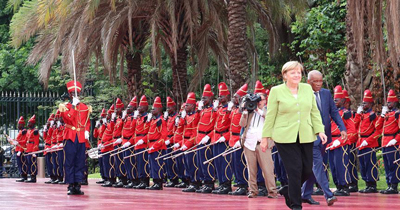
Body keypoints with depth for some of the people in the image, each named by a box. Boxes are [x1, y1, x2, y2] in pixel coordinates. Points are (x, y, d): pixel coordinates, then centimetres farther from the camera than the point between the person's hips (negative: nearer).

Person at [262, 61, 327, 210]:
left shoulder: (307, 89, 9)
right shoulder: (276, 91, -1)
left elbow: (314, 112, 12)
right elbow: (270, 116, 1)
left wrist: (320, 130, 1)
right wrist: (265, 137, 1)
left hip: (306, 137, 4)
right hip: (285, 137, -4)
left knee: (307, 170, 3)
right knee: (295, 170, -8)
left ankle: (287, 191, 28)